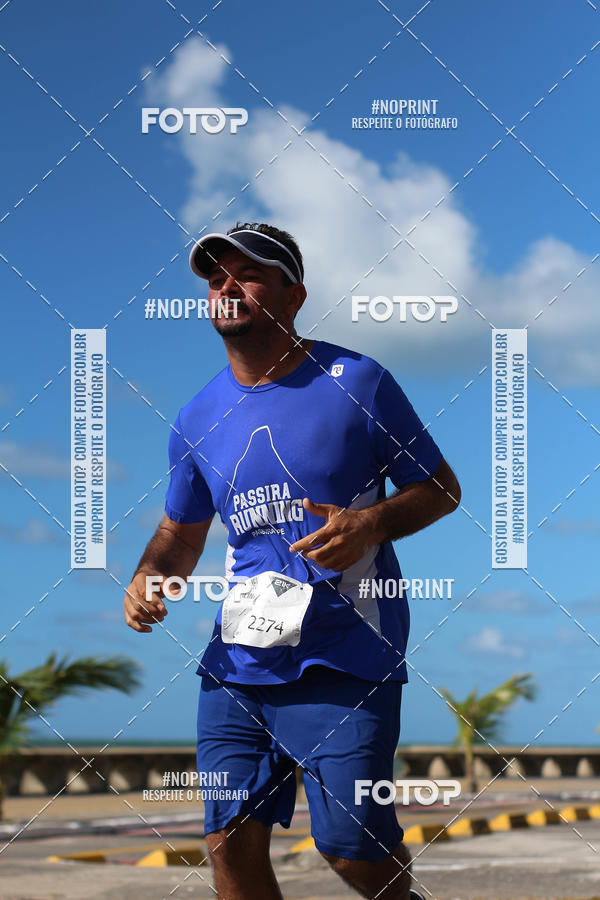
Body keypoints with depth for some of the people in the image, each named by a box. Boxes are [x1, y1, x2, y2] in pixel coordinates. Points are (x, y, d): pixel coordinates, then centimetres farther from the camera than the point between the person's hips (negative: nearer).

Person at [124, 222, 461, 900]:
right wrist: (148, 578, 1)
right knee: (231, 843, -1)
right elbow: (181, 532, 22)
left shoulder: (357, 384, -3)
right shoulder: (197, 420, 10)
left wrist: (371, 523, -16)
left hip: (344, 659, -4)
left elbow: (441, 488, 3)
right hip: (237, 662, 4)